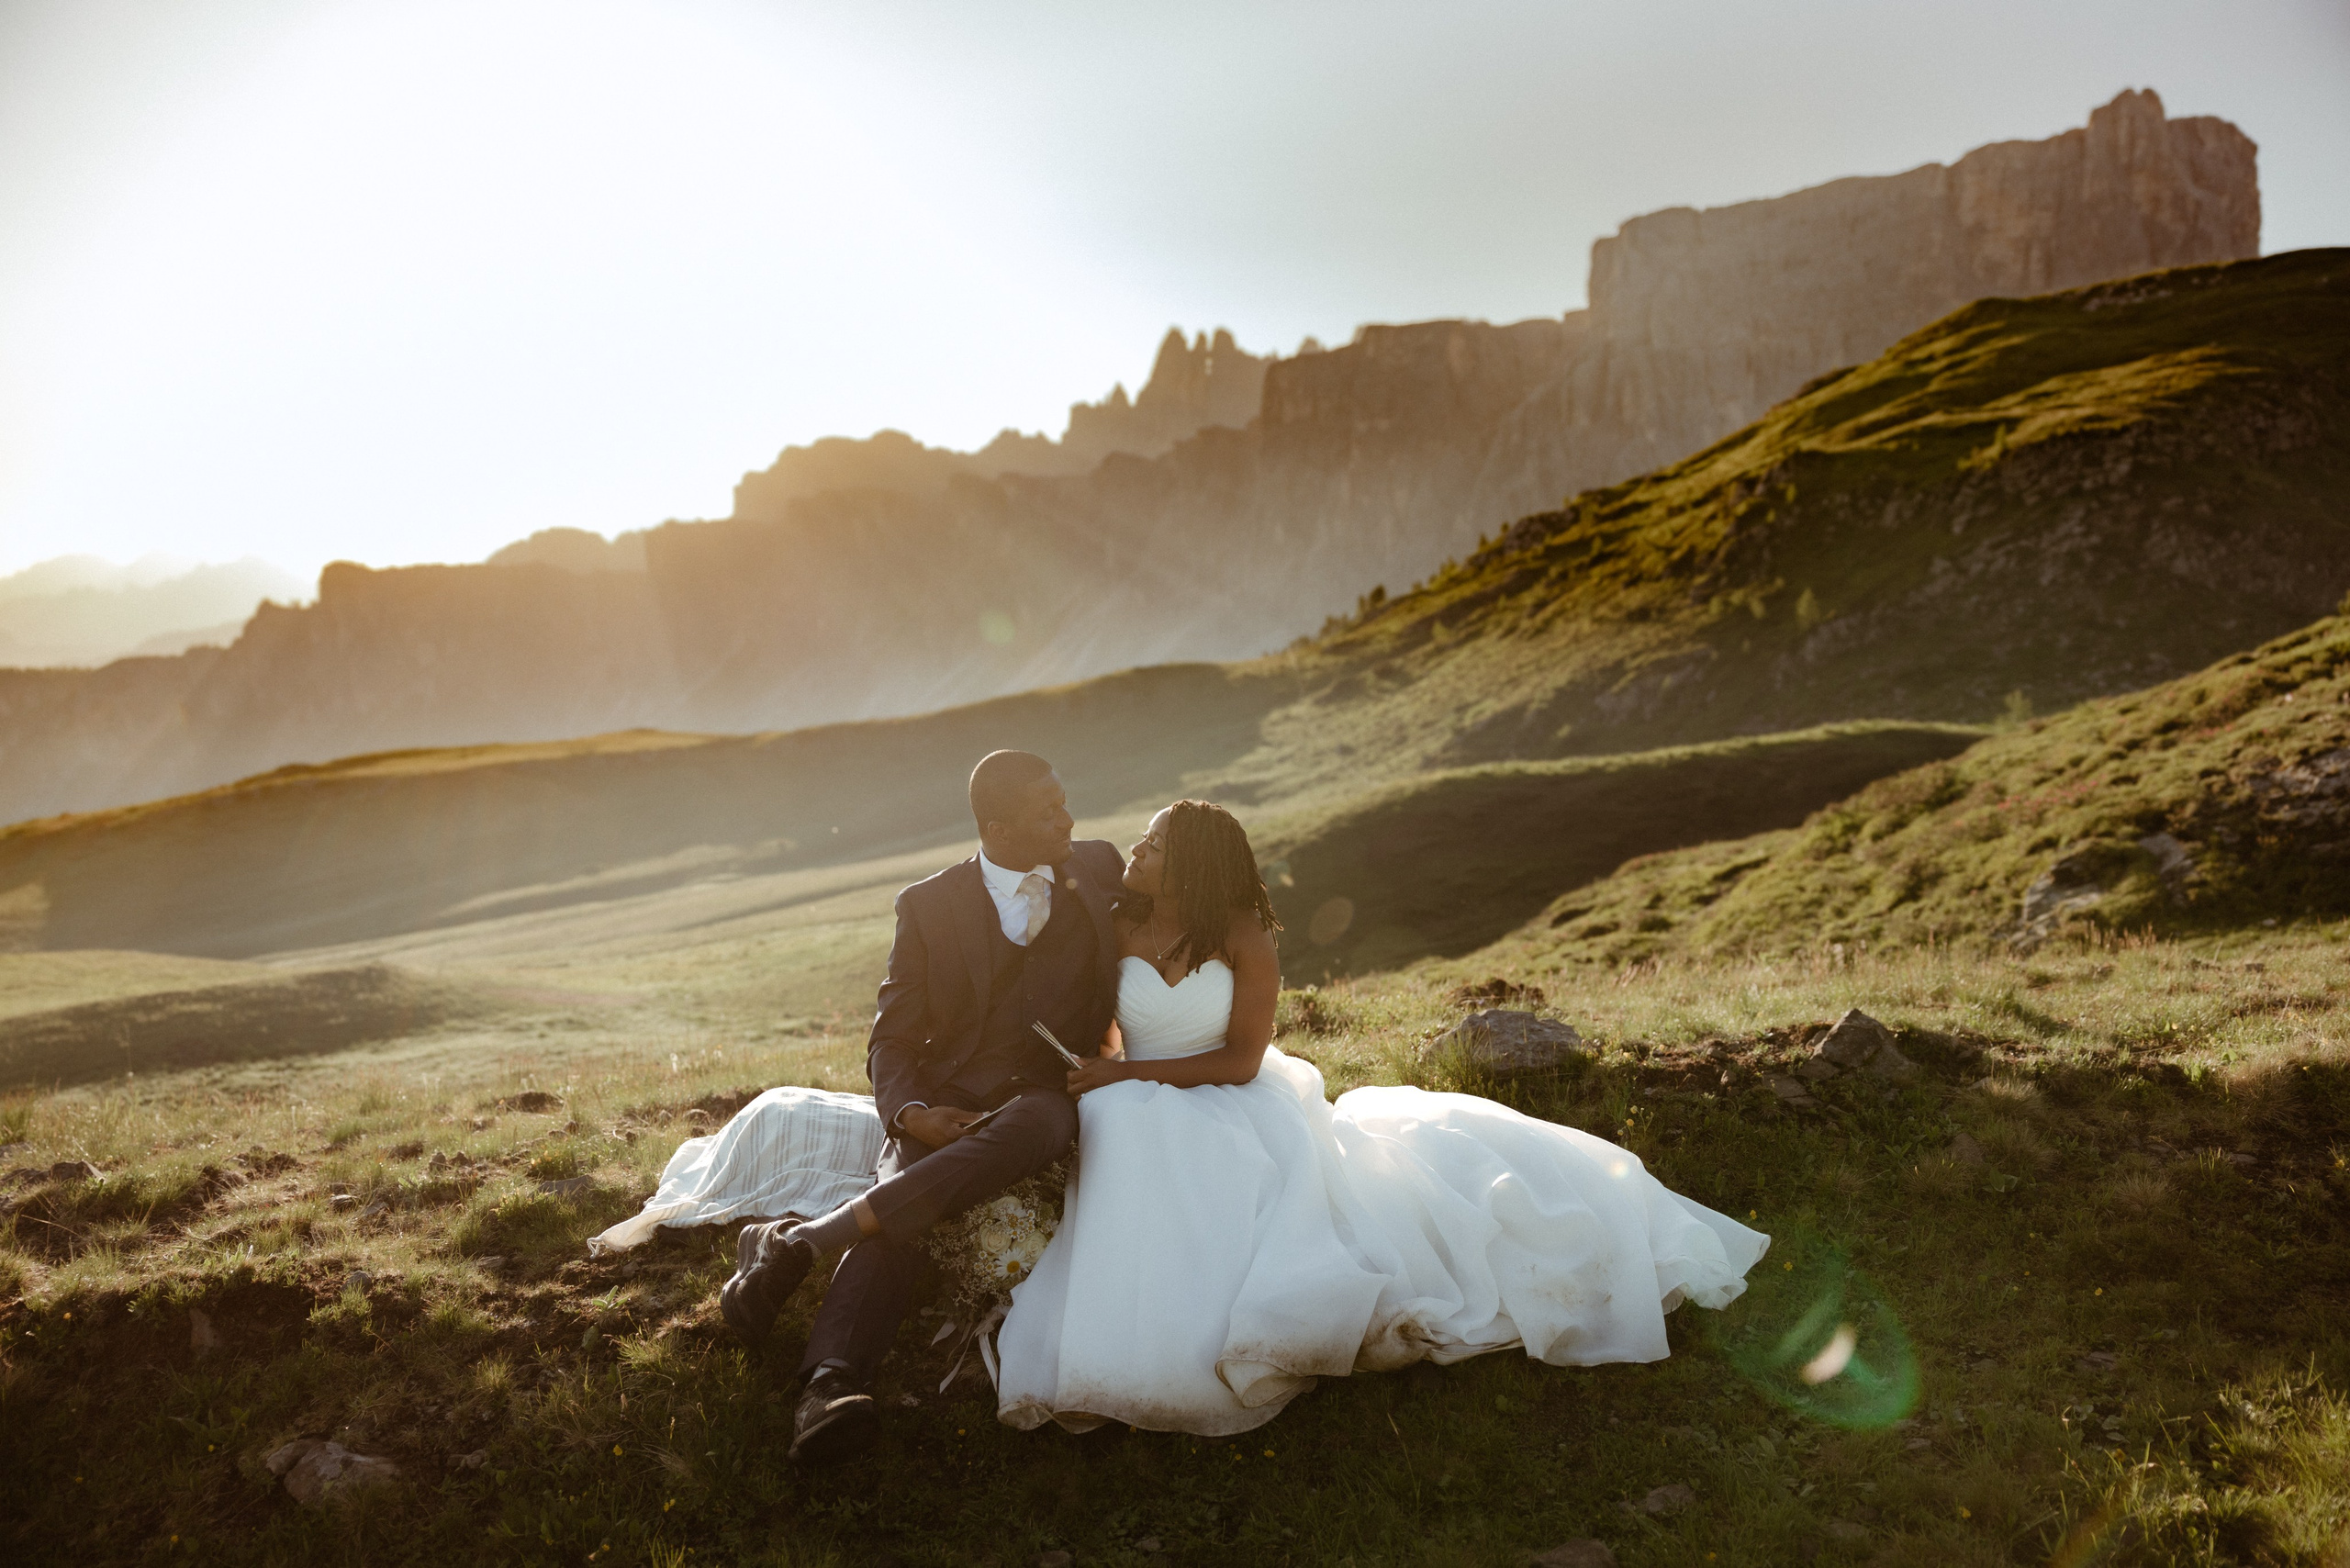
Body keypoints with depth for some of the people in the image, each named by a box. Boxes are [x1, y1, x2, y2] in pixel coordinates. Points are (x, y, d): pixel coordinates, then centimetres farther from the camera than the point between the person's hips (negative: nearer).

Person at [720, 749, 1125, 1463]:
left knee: (1038, 1126, -38)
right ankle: (832, 1385, -51)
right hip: (947, 1103, 0)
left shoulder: (1100, 870, 5)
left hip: (1042, 1096, 0)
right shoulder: (930, 905, 0)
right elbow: (894, 1037, 3)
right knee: (897, 1208, -32)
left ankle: (798, 1240, -40)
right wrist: (909, 1113, -18)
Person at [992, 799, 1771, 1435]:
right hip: (1158, 1134, 1)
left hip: (1246, 1114, -1)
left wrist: (1128, 1073, -15)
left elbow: (1240, 1060, -11)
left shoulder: (1242, 938, -8)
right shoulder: (1117, 930, 0)